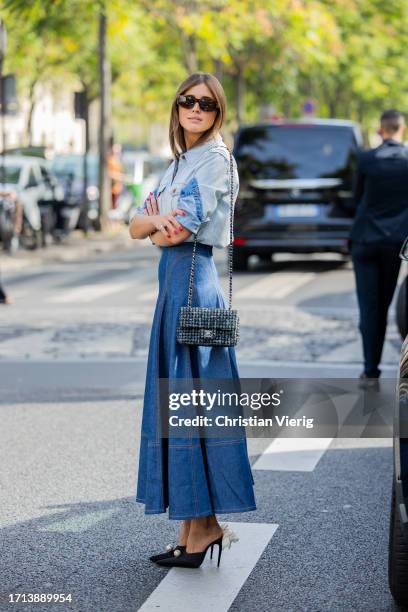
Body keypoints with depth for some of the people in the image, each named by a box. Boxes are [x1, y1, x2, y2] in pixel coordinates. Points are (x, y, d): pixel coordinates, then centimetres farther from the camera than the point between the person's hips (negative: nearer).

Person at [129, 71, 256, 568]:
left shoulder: (214, 158, -8)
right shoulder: (180, 161, 19)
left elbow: (180, 230, -18)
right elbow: (137, 227, 13)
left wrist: (159, 225, 5)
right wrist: (157, 220, -10)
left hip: (191, 280, -9)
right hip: (175, 282, 9)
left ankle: (201, 526, 2)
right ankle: (201, 525, 16)